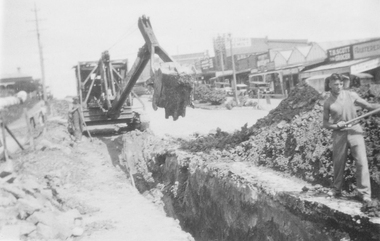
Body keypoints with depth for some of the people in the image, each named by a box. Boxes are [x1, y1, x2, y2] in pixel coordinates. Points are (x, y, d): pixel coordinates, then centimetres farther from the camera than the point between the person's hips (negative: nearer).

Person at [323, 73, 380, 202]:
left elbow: (368, 106, 5)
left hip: (355, 131, 0)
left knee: (362, 161, -7)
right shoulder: (328, 103, 1)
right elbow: (325, 123, 7)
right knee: (338, 163, 7)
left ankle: (364, 192, -1)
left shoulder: (351, 95, 1)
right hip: (339, 134, 0)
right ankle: (336, 190, 24)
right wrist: (336, 126, -12)